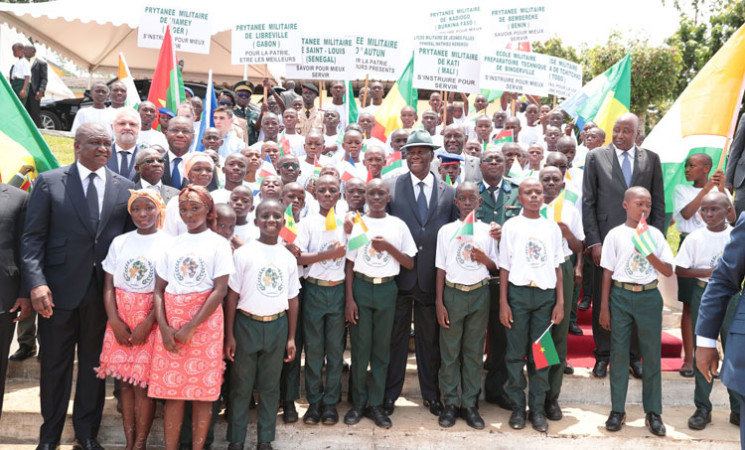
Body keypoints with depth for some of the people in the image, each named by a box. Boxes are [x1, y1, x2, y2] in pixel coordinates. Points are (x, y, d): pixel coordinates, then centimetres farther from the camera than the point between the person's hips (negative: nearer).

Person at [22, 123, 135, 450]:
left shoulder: (125, 187, 6)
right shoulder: (49, 182, 0)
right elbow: (33, 237, -4)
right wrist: (36, 282, -15)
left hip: (104, 291, 2)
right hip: (59, 290, -1)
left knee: (94, 363, 12)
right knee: (55, 364, 11)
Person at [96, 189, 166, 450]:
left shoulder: (168, 243, -4)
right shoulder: (119, 242, 8)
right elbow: (108, 285, 6)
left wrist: (146, 324, -15)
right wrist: (115, 321, -7)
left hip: (151, 320, -3)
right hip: (120, 319, 4)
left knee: (143, 383, -3)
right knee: (125, 381, 7)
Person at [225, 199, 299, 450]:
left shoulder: (288, 257, 5)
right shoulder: (243, 254, -5)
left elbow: (292, 299, 9)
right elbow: (232, 295, -4)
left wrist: (291, 337, 7)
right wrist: (229, 335, -6)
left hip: (277, 326, 3)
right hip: (247, 325, -3)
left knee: (270, 386, 11)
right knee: (241, 385, 6)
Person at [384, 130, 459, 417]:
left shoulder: (449, 192, 4)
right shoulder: (391, 187, 0)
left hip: (432, 278, 2)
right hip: (399, 274, -1)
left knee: (430, 338, 14)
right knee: (396, 336, 10)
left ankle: (431, 394, 30)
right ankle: (390, 393, 25)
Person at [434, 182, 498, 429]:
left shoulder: (487, 230, 5)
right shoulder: (446, 230, 4)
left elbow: (495, 268, 8)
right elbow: (441, 268, 3)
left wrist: (484, 258, -15)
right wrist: (439, 302, -2)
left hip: (479, 294, 1)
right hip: (453, 293, 0)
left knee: (474, 351, 6)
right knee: (449, 351, 3)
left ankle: (470, 404, 16)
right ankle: (450, 403, 14)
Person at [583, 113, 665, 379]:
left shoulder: (651, 159, 8)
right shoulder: (596, 157, 3)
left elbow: (658, 204, 9)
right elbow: (588, 202, 0)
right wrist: (594, 241, -7)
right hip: (606, 240, -1)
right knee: (602, 300, 6)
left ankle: (635, 355, 22)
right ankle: (603, 355, 20)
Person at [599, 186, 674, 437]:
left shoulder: (655, 234, 4)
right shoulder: (615, 235, 0)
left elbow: (668, 271, 2)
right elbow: (607, 273, 1)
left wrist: (649, 253, -15)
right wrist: (604, 308, -2)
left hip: (649, 296, 2)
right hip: (621, 296, -1)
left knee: (651, 354, 5)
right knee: (619, 353, 3)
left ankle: (653, 412, 16)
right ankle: (617, 410, 14)